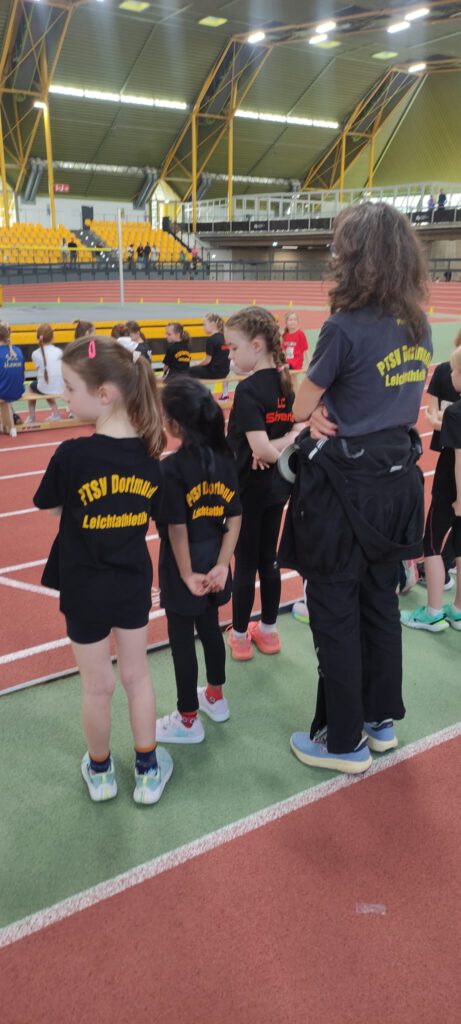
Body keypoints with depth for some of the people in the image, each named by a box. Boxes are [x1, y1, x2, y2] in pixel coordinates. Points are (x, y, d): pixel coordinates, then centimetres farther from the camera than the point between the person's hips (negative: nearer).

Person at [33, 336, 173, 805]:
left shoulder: (72, 455, -24)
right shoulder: (149, 454, -9)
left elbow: (53, 509, -8)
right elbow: (151, 516, 1)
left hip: (85, 589, -3)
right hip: (134, 583, 4)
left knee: (97, 686, 14)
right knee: (136, 674, 20)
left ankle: (100, 772, 36)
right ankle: (148, 771, 32)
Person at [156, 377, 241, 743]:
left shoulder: (172, 468, -22)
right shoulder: (225, 458, -3)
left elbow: (177, 528, -20)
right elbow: (235, 518, -4)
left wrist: (186, 574, -12)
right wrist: (222, 565, -3)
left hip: (184, 565, -6)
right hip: (213, 560, 6)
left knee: (182, 640, 8)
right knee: (210, 628, 23)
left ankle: (188, 720, 22)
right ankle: (216, 697, 42)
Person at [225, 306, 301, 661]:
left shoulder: (248, 389, -20)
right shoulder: (286, 383, 3)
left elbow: (260, 448, -27)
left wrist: (273, 453, -10)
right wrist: (284, 446, -12)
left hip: (249, 487, -7)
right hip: (277, 486, 7)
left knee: (245, 562, 5)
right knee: (268, 558, 16)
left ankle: (239, 636, 19)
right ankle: (268, 631, 29)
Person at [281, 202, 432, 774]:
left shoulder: (344, 328, -18)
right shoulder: (419, 328, 4)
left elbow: (300, 409, -7)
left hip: (346, 485, -7)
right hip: (397, 476, 7)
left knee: (335, 616, 6)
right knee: (381, 604, 19)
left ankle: (345, 743, 18)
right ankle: (382, 720, 34)